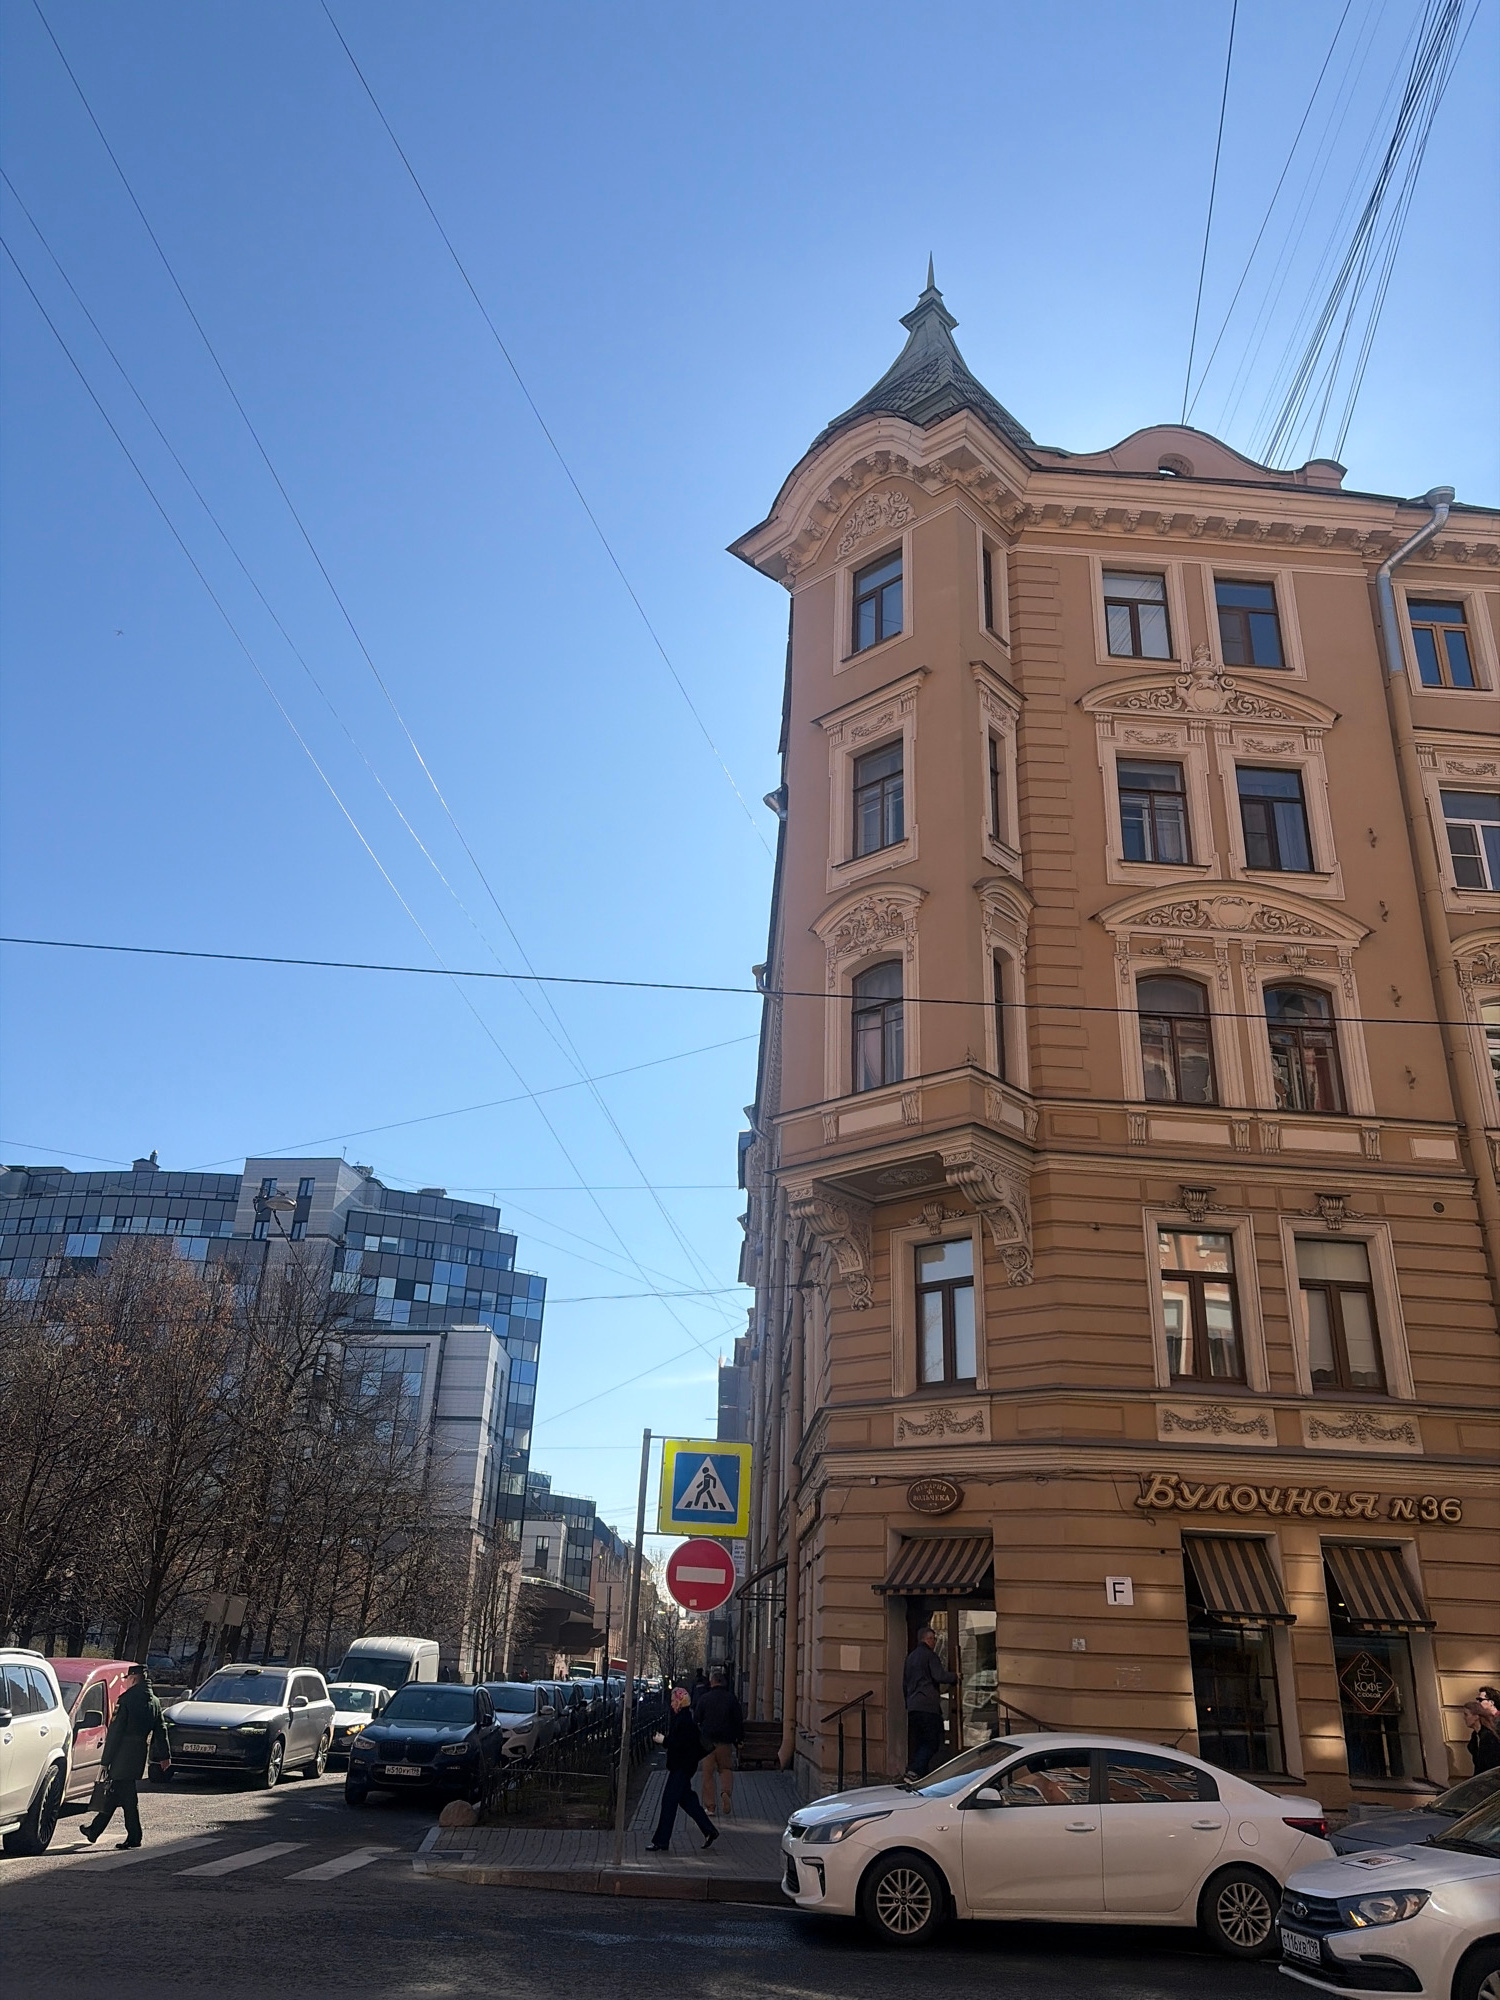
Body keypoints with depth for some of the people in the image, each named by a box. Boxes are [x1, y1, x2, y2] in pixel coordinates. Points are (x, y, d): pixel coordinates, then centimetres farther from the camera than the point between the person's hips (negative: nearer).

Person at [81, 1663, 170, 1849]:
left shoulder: (126, 1699, -12)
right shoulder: (154, 1702, 11)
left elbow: (114, 1731, -13)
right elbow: (161, 1731, 13)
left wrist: (105, 1761, -10)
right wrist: (165, 1756, 17)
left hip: (123, 1755, -7)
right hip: (140, 1755, 7)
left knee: (128, 1798, 1)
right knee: (113, 1793, 17)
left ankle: (134, 1837, 6)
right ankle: (94, 1830, 24)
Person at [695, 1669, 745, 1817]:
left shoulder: (705, 1699, -2)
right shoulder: (731, 1698, -2)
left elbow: (696, 1720, 3)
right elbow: (739, 1720, 1)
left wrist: (696, 1738, 16)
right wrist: (740, 1738, 9)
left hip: (707, 1740, -1)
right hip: (725, 1741, 1)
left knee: (708, 1772, 7)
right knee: (726, 1768, 15)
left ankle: (710, 1805, 5)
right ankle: (726, 1792, -12)